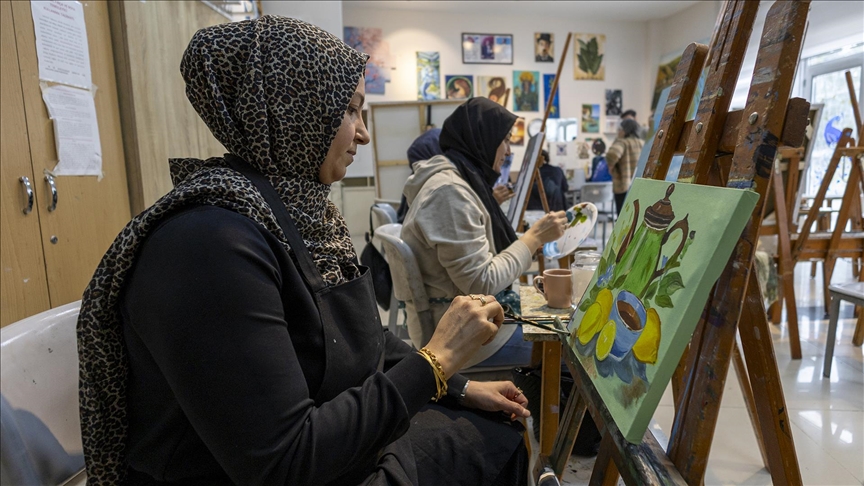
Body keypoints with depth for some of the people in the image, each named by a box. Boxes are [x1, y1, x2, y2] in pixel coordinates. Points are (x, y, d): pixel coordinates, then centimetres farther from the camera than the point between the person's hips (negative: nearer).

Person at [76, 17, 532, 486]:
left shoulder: (299, 208, -1)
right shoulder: (211, 238, -29)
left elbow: (366, 341, 9)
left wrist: (460, 388, 4)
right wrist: (435, 360, -24)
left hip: (341, 447, 8)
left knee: (499, 429, 13)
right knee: (487, 439, -1)